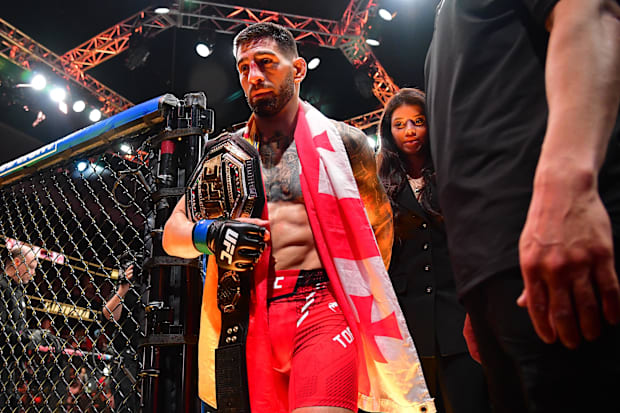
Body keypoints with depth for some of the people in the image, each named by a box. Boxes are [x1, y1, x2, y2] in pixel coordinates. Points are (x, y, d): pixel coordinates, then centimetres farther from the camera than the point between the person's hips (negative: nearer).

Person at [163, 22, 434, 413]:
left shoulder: (342, 141, 9)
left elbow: (381, 221, 22)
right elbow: (172, 232, 17)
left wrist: (366, 289, 18)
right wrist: (208, 235, -5)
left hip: (323, 305, -3)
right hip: (249, 318, 3)